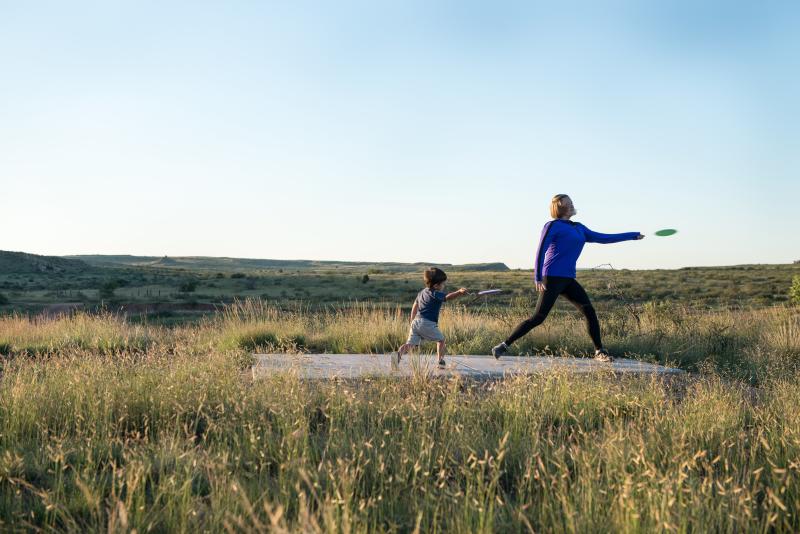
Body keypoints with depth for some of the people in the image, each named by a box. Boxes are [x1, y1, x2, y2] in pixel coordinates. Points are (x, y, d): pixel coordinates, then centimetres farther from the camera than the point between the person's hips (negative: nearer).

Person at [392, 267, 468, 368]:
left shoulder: (421, 292, 20)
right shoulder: (435, 294, -5)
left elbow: (414, 307, 26)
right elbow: (447, 297, -23)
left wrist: (412, 322, 34)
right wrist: (459, 292, -37)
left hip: (416, 322, 6)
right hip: (427, 323, -6)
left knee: (410, 343, -1)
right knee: (441, 340, 15)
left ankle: (398, 354, -26)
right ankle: (441, 361, 14)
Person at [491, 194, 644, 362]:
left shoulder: (579, 228, 18)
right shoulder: (553, 225, -3)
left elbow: (602, 238, 22)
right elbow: (540, 251, -8)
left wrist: (634, 235, 24)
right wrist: (538, 278, -15)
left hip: (568, 279, 7)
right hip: (552, 278, -7)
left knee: (589, 311, -3)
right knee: (538, 318, -10)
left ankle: (599, 351, 7)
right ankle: (504, 346, -3)